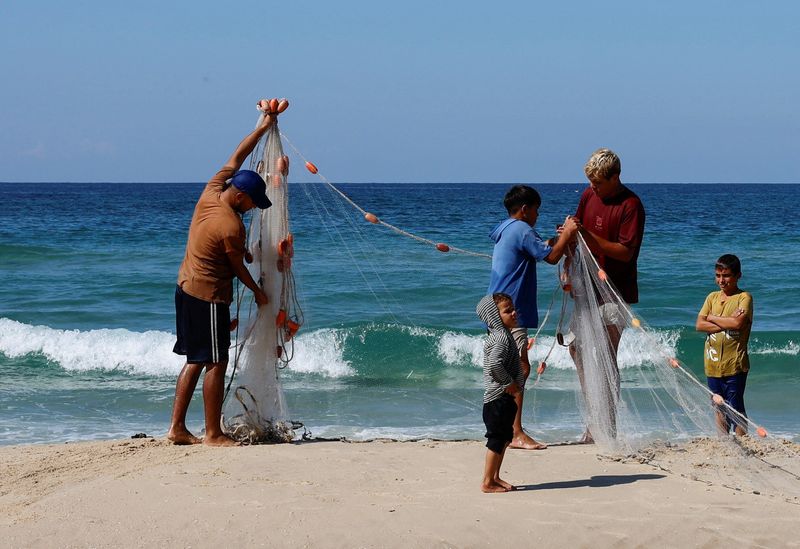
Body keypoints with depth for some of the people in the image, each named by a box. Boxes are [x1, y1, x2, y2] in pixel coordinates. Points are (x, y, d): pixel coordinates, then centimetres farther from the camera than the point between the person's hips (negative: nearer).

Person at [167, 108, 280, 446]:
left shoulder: (211, 193, -1)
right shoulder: (231, 227, -22)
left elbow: (237, 156, 11)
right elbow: (238, 267, -8)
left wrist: (264, 127, 18)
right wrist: (258, 292, 8)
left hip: (186, 287, 9)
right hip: (209, 295, -9)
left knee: (195, 361, 14)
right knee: (216, 363, -2)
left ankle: (177, 428, 13)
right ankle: (213, 434, 3)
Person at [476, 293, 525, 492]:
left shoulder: (500, 335, 15)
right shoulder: (502, 337, -18)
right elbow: (494, 363, -32)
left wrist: (514, 384, 14)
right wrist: (509, 383, -21)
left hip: (503, 397, 11)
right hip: (499, 398, -11)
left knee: (505, 437, 18)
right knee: (497, 439, -6)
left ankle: (495, 477, 27)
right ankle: (487, 482, -1)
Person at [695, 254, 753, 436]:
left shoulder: (744, 297, -4)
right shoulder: (712, 297, 11)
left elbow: (738, 323, -20)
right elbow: (699, 325, 0)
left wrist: (712, 318, -6)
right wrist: (726, 323, -12)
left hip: (734, 364, -5)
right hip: (713, 364, 5)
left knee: (735, 408, -5)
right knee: (720, 408, 11)